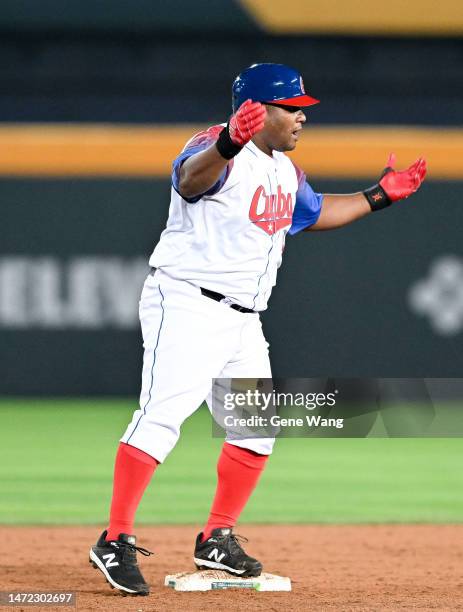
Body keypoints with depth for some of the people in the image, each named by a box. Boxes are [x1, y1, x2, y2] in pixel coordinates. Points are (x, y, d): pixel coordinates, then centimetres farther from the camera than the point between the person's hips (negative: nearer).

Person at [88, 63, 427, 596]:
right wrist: (226, 146, -60)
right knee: (162, 416, -19)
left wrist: (379, 196, 29)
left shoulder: (285, 171, 15)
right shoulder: (216, 149, -15)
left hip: (242, 321, 10)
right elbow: (192, 177, -39)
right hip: (186, 305, -9)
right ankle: (115, 541, -19)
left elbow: (314, 213, 34)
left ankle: (217, 539, 23)